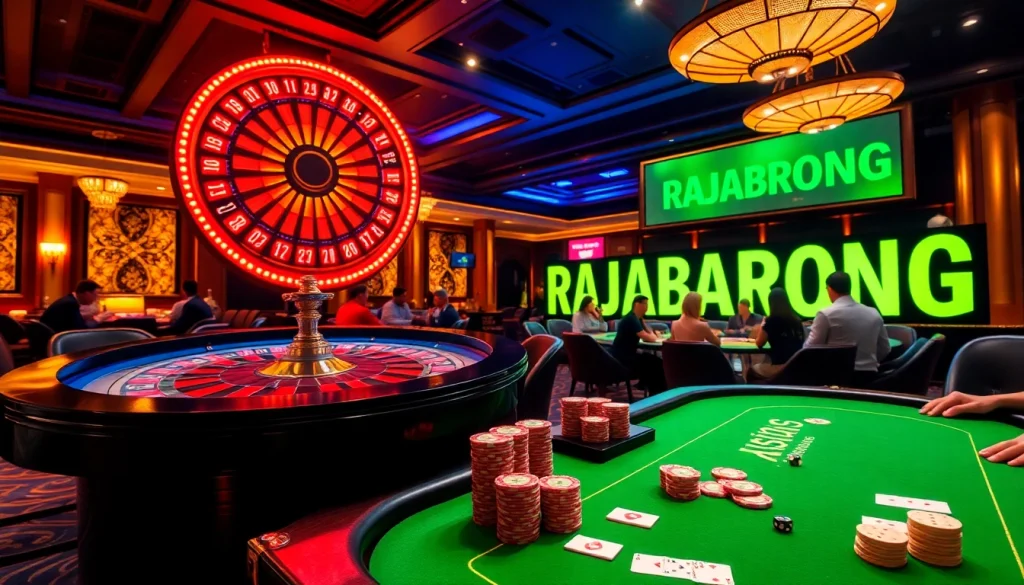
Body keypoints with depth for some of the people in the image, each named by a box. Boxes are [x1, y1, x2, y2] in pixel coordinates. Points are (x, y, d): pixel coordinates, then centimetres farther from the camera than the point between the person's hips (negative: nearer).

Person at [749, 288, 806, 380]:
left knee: (752, 370, 22)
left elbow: (759, 344, 5)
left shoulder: (771, 321, -9)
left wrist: (762, 326, 19)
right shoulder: (797, 320, 7)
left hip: (780, 366, -6)